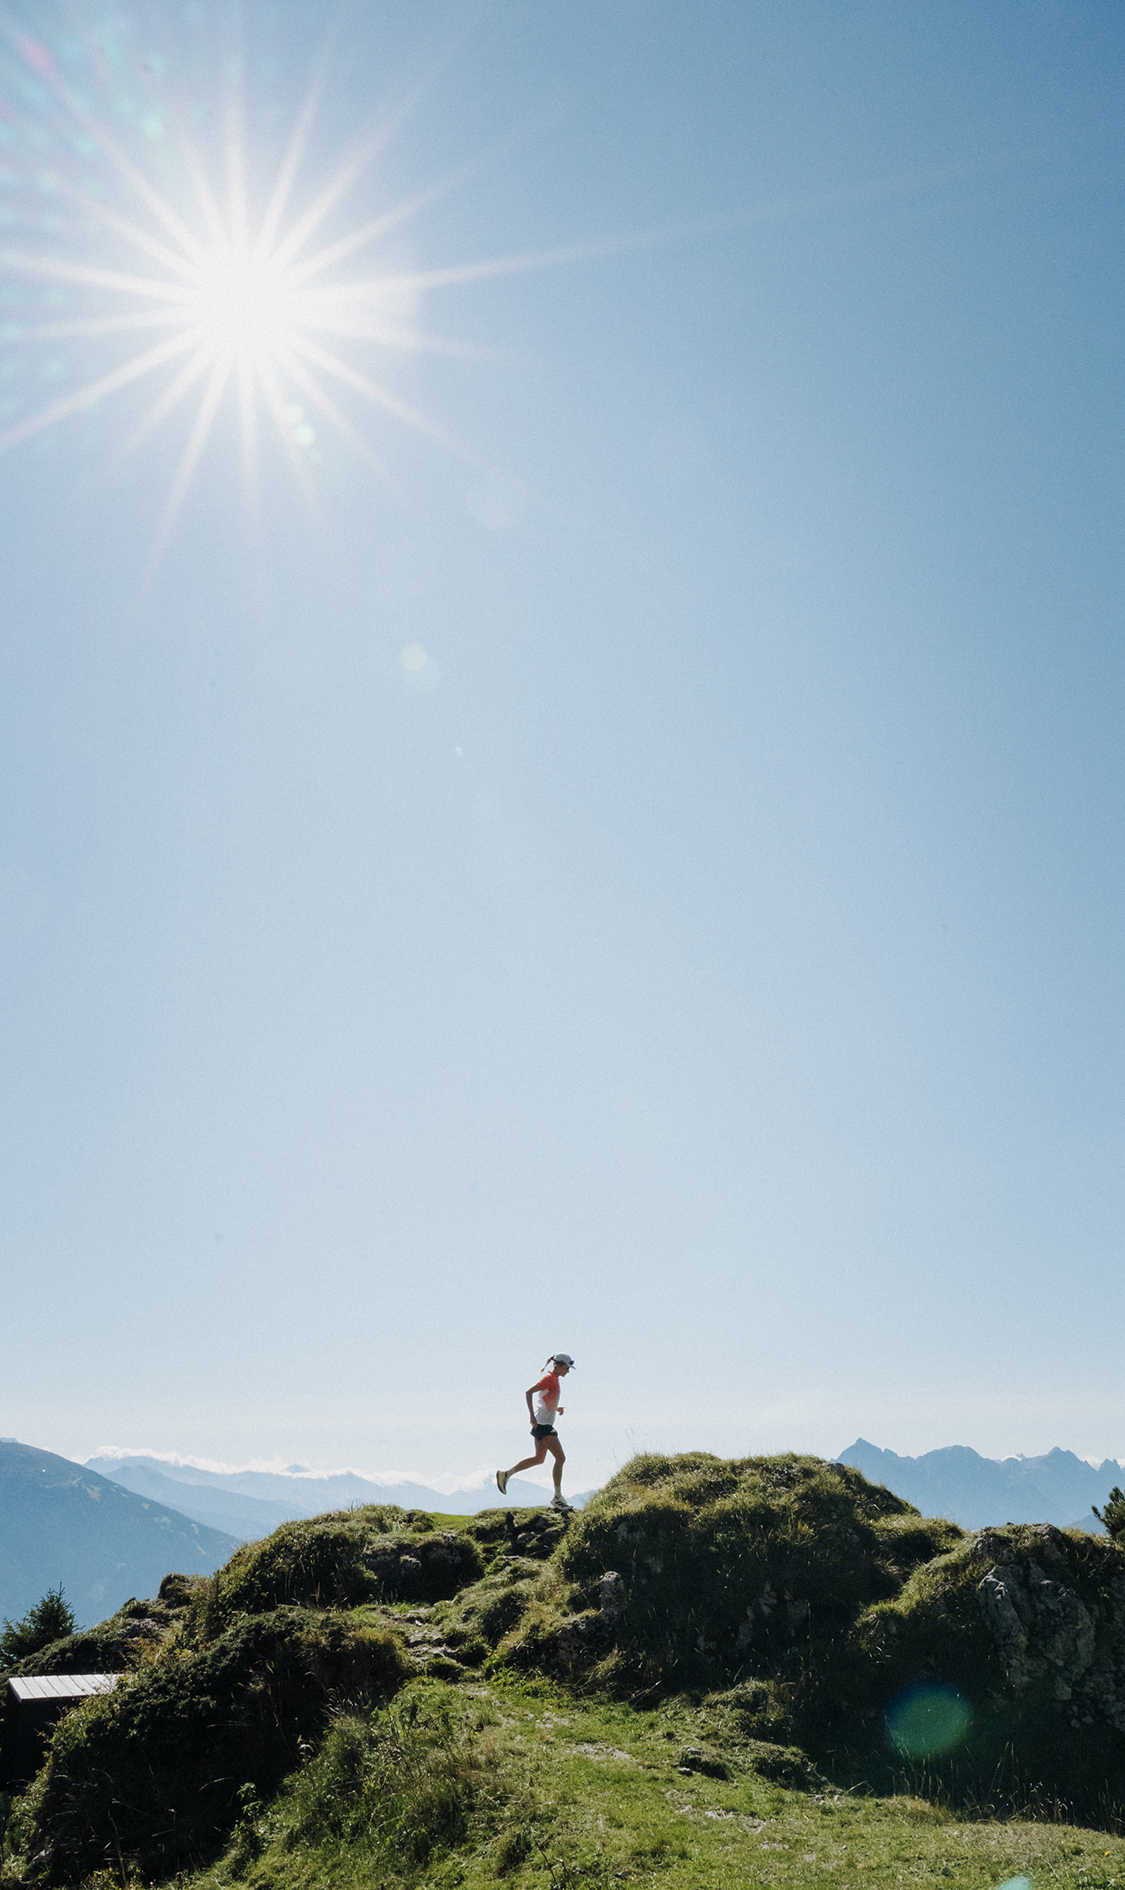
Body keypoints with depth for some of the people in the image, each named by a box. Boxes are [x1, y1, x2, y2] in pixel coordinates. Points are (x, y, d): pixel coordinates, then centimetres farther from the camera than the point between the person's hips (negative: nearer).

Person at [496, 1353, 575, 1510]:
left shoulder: (554, 1379, 14)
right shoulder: (549, 1378, -15)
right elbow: (528, 1392, -23)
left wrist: (555, 1408, 12)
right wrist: (532, 1414, -30)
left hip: (545, 1424, 10)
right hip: (543, 1424, -10)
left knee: (539, 1458, 15)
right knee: (560, 1457, -8)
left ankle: (505, 1474, 20)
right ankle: (557, 1497, -1)